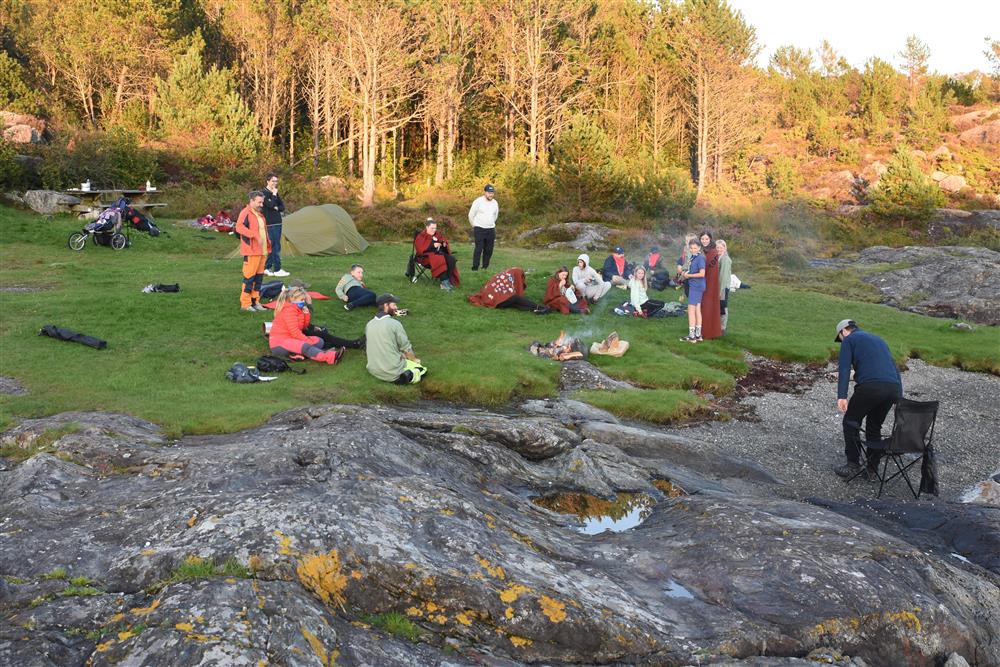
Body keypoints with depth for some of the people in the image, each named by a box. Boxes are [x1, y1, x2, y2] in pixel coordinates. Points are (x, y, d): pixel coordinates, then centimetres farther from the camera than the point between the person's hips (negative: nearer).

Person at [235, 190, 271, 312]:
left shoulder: (260, 214, 20)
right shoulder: (245, 213, -10)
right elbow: (239, 227, -24)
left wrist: (268, 244, 21)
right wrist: (255, 235, -30)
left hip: (261, 251, 9)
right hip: (251, 251, -9)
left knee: (259, 276, 12)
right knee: (249, 276, -8)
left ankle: (255, 301, 19)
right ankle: (245, 303, -2)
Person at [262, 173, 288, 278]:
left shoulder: (276, 193, 15)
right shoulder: (264, 193, -8)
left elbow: (282, 207, 12)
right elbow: (270, 205, -22)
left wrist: (276, 208, -7)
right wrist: (274, 195, -13)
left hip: (277, 223, 8)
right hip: (270, 224, -8)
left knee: (272, 246, 10)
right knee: (275, 246, -8)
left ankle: (267, 268, 16)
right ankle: (277, 270, -6)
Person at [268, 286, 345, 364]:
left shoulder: (298, 310, 15)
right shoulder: (289, 310, -14)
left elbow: (304, 326, 14)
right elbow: (294, 331, -20)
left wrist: (306, 314, -1)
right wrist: (308, 341, -16)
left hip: (291, 339, 10)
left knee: (318, 341, 0)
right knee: (305, 346, -34)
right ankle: (331, 357, -55)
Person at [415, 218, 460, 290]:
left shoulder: (438, 235, 21)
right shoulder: (421, 236, 6)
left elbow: (446, 249, 22)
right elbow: (421, 249, -11)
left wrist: (445, 245, -3)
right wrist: (433, 245, -20)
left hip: (440, 254, 5)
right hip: (428, 256, -5)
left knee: (451, 258, -26)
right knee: (441, 260, -37)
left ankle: (449, 280, -32)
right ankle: (444, 282, -41)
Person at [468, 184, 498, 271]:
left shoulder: (495, 203, 7)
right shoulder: (478, 201, -10)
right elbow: (471, 215, 0)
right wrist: (475, 226, 10)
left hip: (491, 230, 5)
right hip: (479, 229, -5)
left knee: (489, 250, 5)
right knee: (478, 249, -11)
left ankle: (485, 267, 15)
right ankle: (475, 268, -7)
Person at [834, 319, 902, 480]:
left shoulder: (849, 340, 11)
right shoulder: (878, 339, 32)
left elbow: (844, 368, -4)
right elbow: (894, 367, 28)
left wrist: (841, 396, -12)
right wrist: (899, 398, 24)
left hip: (870, 385, -6)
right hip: (893, 387, 6)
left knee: (851, 422, 11)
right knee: (874, 426, 20)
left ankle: (853, 465, 8)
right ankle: (872, 469, 17)